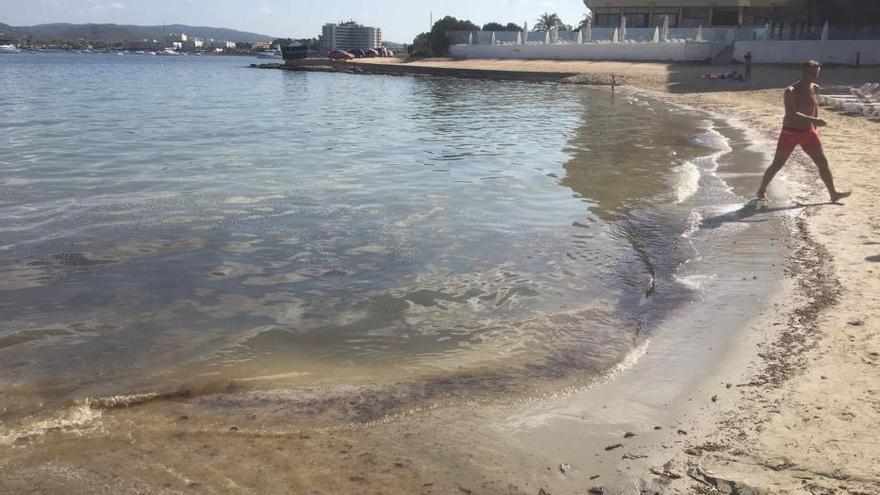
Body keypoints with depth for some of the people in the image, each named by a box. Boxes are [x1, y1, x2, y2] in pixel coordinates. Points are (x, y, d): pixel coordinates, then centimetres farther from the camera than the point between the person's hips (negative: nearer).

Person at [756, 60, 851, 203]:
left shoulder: (815, 89, 3)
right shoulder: (791, 91, -17)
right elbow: (792, 114, -29)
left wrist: (815, 126, 17)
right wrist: (814, 120, -35)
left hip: (808, 132, 5)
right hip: (790, 132, -5)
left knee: (822, 162, 3)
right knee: (777, 164, 1)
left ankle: (833, 194, 10)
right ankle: (761, 191, 17)